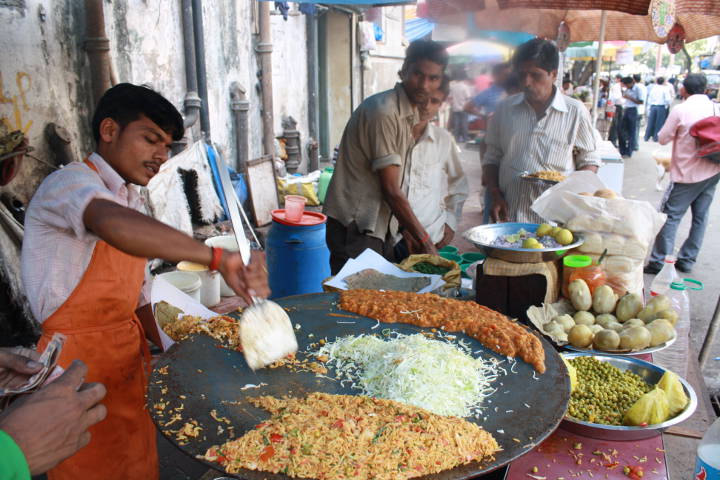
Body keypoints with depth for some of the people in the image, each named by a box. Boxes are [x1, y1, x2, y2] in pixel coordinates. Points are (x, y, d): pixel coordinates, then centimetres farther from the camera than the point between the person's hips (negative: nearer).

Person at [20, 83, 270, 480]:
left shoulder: (131, 201, 11)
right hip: (79, 363, -8)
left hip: (129, 357, 8)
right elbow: (115, 225, -42)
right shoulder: (71, 182, -17)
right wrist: (219, 259, -50)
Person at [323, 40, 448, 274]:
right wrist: (424, 240, -13)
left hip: (380, 225, 9)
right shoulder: (383, 111, -17)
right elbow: (390, 189, -18)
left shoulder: (411, 115, 12)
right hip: (355, 228, -9)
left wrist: (410, 235, 9)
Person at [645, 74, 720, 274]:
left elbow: (663, 139, -6)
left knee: (671, 216, -1)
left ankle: (658, 262, -1)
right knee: (700, 216, 12)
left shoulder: (680, 110, -14)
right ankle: (687, 260, 20)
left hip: (687, 173, -5)